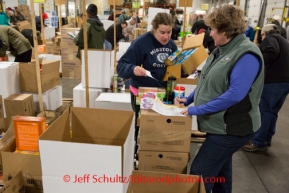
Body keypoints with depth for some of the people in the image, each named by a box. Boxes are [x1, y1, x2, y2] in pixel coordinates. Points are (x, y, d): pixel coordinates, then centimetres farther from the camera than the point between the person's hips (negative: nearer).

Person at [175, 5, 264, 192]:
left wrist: (198, 109, -25)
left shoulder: (246, 55, -22)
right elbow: (209, 82, 15)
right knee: (219, 170, 23)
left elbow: (235, 94, -29)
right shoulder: (223, 49, 7)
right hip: (221, 124, 9)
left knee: (199, 173, -4)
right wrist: (189, 99, 6)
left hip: (232, 127, -9)